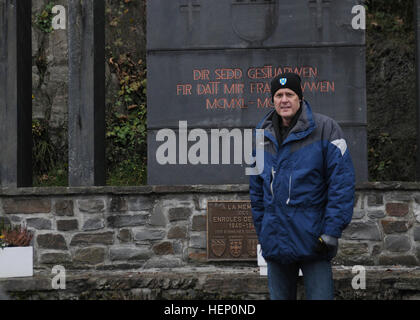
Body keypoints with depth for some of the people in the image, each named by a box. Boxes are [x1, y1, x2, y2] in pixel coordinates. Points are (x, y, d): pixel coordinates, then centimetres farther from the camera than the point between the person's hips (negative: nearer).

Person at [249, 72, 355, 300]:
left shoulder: (324, 129, -5)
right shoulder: (262, 135, 10)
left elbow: (342, 182, -9)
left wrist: (332, 230, -14)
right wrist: (261, 232, 13)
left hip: (313, 241, -5)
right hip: (276, 242, 5)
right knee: (280, 297, 12)